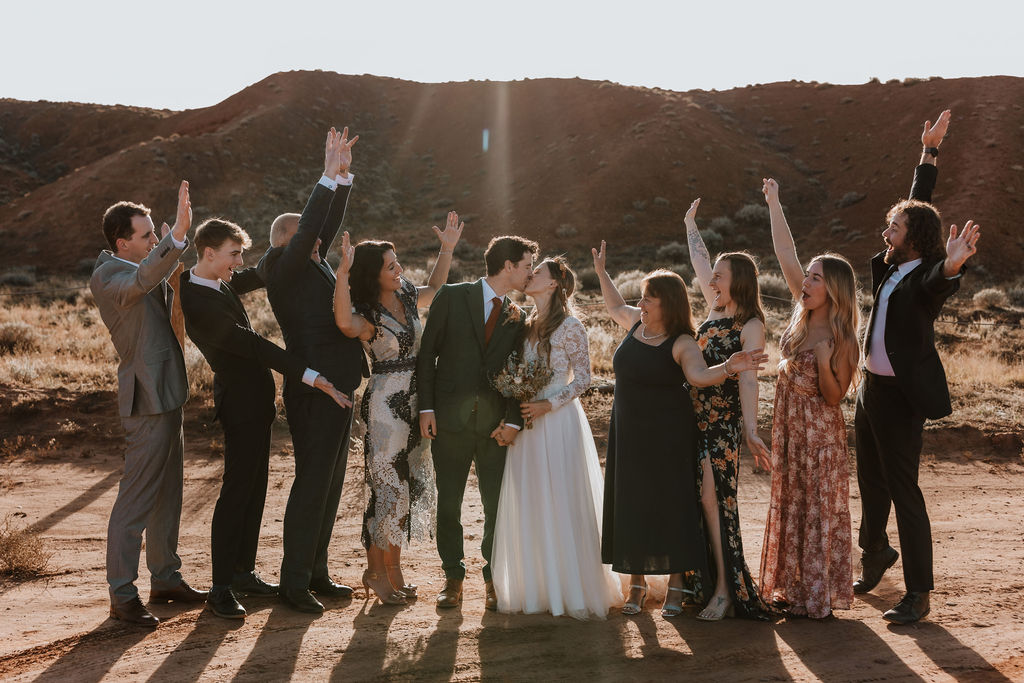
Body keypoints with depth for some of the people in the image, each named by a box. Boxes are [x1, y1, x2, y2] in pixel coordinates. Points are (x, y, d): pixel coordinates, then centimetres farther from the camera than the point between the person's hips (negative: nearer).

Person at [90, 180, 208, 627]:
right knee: (136, 499, -5)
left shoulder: (144, 268, 13)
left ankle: (165, 578, 28)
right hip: (147, 400, -10)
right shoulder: (106, 276, -16)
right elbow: (143, 280, -38)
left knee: (168, 493, 17)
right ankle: (122, 596, 2)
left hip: (167, 396, 10)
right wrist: (178, 234, -48)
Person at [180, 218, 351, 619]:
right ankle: (221, 589, 0)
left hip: (252, 399, 10)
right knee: (236, 491, -6)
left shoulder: (217, 283, 6)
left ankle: (243, 573, 23)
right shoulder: (200, 304, -23)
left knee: (254, 489, 14)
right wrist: (311, 377, -24)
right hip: (242, 402, -10)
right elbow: (253, 345, -25)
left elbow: (249, 280, 28)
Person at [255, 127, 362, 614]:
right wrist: (329, 176, -19)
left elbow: (327, 225, 18)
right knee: (311, 483, -5)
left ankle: (316, 572, 22)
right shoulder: (280, 267, -8)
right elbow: (307, 230, -22)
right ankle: (294, 582, 3)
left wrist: (343, 175, 7)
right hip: (312, 392, -9)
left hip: (337, 390, 9)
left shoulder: (311, 264, 15)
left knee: (329, 484, 13)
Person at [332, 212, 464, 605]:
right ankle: (376, 570, 10)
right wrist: (343, 273, -47)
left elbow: (435, 288, 29)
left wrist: (447, 249, 21)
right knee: (389, 487, -4)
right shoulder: (367, 315, -15)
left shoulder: (407, 298, 7)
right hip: (385, 404, -8)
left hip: (414, 403, 8)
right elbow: (345, 323, -40)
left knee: (410, 484, 14)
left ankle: (392, 571, 27)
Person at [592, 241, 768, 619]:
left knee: (670, 506, -1)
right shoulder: (635, 322, 5)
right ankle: (637, 583, 18)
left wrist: (728, 367, -49)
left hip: (667, 438, -6)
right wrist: (601, 272, 35)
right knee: (631, 506, 7)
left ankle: (676, 586, 11)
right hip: (628, 433, 6)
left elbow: (699, 375, -31)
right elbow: (615, 306, 27)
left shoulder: (681, 343, -13)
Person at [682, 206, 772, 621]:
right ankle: (702, 577, 16)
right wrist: (690, 224, 37)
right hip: (695, 418, 7)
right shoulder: (716, 310, 10)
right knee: (700, 501, 8)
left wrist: (751, 431, -28)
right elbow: (700, 263, 25)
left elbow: (748, 380, -20)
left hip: (724, 423, -7)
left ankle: (726, 590, -6)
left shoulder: (751, 326, -10)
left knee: (713, 499, -10)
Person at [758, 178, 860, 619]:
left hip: (820, 432, -7)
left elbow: (833, 397, -13)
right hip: (789, 426, 7)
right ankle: (790, 587, 25)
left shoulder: (840, 340, -17)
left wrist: (823, 365, -28)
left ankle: (818, 596, 11)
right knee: (789, 504, 14)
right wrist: (774, 204, 1)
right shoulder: (803, 312, 0)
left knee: (819, 509, 2)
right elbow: (785, 253, 1)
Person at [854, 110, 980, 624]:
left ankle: (919, 594, -1)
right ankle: (875, 553, 41)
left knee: (903, 489, -7)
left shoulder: (926, 275, -16)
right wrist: (929, 152, 26)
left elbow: (937, 287, -41)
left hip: (901, 394, -8)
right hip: (872, 386, 8)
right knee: (870, 481, 21)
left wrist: (951, 266, -64)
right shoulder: (893, 266, 6)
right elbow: (917, 206, 17)